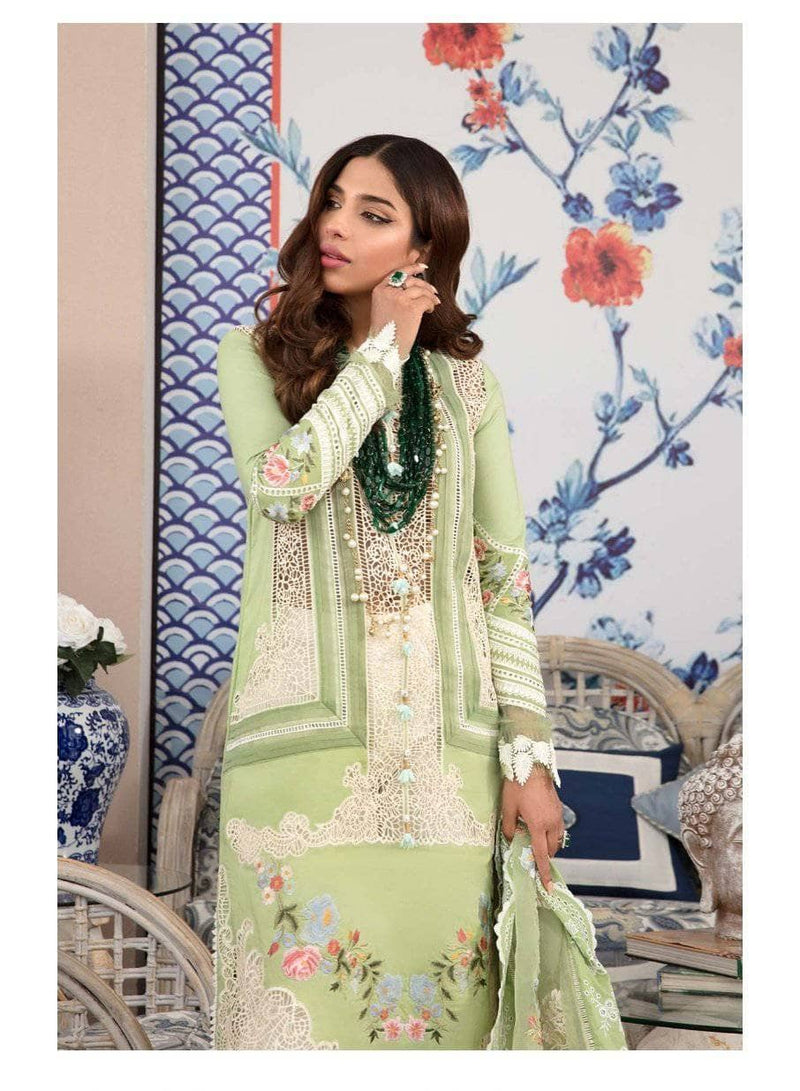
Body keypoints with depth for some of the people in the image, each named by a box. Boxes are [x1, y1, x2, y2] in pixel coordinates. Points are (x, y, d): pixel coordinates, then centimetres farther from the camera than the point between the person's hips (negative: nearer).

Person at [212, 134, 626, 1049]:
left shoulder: (465, 381, 10)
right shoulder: (257, 354, 7)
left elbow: (505, 575, 7)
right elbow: (281, 481, -15)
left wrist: (530, 752, 1)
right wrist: (383, 350, -5)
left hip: (448, 748, 2)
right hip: (307, 741, -1)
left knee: (442, 1004, 4)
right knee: (308, 996, -2)